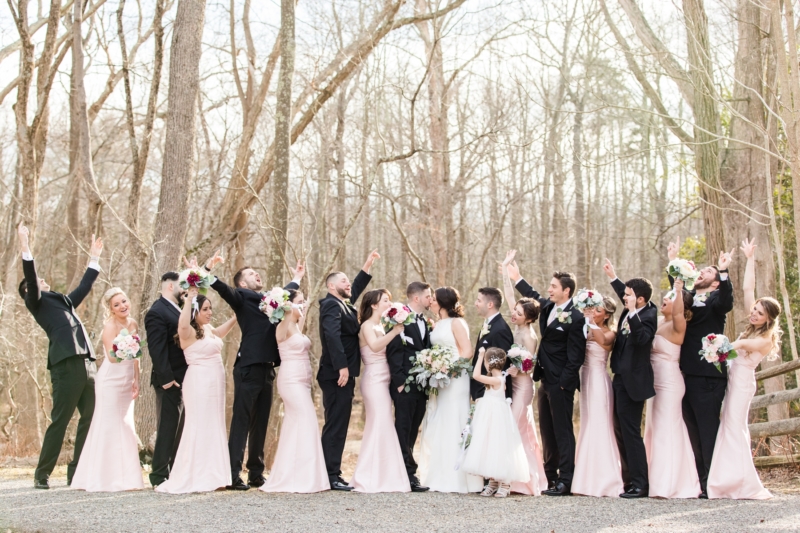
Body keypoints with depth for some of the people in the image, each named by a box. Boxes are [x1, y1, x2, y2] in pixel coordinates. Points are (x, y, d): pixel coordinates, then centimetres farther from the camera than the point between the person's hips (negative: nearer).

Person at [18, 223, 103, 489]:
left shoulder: (64, 301, 29)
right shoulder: (36, 301, 9)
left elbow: (84, 287, 39)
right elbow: (30, 277, -6)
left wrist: (94, 258, 44)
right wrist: (25, 249, -15)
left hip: (88, 364, 7)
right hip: (66, 365, -7)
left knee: (90, 420, 5)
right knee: (60, 421, -5)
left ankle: (77, 472, 11)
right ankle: (42, 475, 4)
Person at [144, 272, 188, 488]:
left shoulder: (180, 308, 14)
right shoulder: (157, 312, -12)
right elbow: (156, 348, -18)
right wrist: (166, 377, -22)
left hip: (185, 378, 9)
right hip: (170, 380, -9)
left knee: (179, 427, 13)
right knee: (168, 427, -4)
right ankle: (160, 475, 2)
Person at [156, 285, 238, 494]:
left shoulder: (208, 330, 13)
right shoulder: (190, 333, -12)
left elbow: (221, 332, 37)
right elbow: (182, 325, -36)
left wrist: (236, 316, 29)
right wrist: (189, 299, -30)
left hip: (214, 384, 9)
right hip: (199, 383, -9)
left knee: (214, 428, 11)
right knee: (198, 427, -7)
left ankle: (210, 476, 17)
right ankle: (193, 478, -2)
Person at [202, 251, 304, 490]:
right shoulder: (241, 297, 2)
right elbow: (223, 289, -16)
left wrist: (296, 279, 46)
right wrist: (208, 270, -30)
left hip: (267, 369, 7)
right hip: (248, 368, -7)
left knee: (260, 424, 10)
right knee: (241, 422, -7)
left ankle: (256, 474, 16)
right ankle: (233, 475, -8)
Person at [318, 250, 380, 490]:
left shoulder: (343, 303, 17)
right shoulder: (331, 305, -11)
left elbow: (356, 289, 37)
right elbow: (332, 335, -25)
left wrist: (368, 265, 33)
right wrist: (342, 367, -29)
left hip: (342, 374, 10)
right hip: (337, 375, -10)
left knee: (337, 426, 11)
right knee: (336, 426, -9)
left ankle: (332, 473, 15)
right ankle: (331, 476, -8)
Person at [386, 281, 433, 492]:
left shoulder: (424, 322, 16)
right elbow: (394, 352, -14)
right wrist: (400, 381, -18)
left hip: (421, 386, 8)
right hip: (406, 386, -8)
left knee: (412, 432, 10)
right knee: (404, 431, -3)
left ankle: (404, 474, 16)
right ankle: (408, 475, -1)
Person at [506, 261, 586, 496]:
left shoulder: (575, 318, -15)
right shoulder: (548, 307, 9)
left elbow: (575, 356, -16)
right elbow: (534, 297, 33)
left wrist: (563, 384, -19)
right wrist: (517, 279, 35)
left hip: (560, 384, -9)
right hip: (545, 381, 9)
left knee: (562, 431, -3)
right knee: (547, 432, 11)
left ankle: (565, 481, 1)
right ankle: (551, 479, 18)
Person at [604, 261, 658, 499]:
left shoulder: (649, 315, -17)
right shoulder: (630, 312, 7)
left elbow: (641, 337, -37)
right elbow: (624, 295, 31)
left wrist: (632, 312, -40)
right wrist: (613, 277, 33)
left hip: (632, 380, -10)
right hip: (621, 378, 10)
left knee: (630, 431, -8)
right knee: (621, 430, 13)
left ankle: (640, 484, -2)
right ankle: (629, 480, 20)